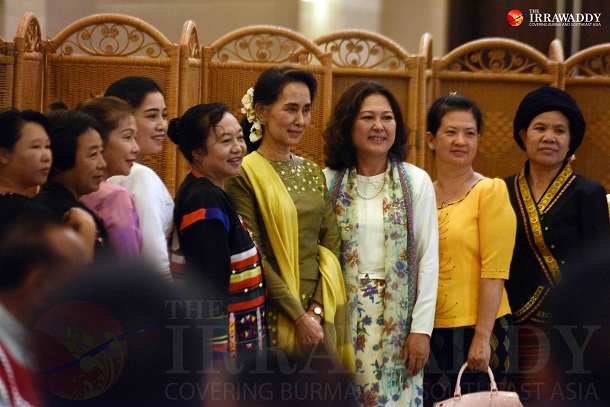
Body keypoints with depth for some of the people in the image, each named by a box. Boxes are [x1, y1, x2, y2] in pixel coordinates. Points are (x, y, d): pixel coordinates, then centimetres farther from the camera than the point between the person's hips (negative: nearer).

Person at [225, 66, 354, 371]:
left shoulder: (312, 172, 12)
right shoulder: (245, 175, -8)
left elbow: (331, 245, 7)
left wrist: (317, 309, -6)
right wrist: (299, 316, -15)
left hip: (320, 315, 6)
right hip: (273, 318, -6)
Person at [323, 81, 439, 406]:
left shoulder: (416, 182, 0)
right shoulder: (328, 182, 2)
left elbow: (428, 259, -1)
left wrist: (422, 328, -6)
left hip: (397, 317, -1)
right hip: (343, 315, 1)